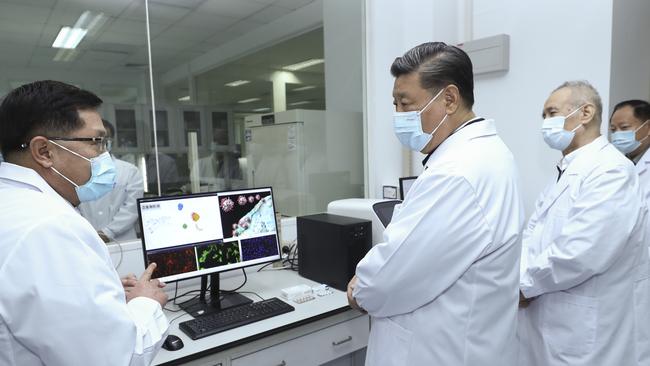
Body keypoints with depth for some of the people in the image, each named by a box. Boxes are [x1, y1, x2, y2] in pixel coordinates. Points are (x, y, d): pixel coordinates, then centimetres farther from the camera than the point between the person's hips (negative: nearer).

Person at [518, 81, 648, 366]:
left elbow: (581, 253, -28)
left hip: (582, 333, -8)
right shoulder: (565, 171, 12)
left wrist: (524, 284, -16)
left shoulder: (611, 171, -18)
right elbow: (533, 234, 9)